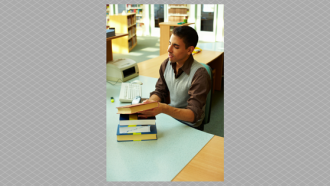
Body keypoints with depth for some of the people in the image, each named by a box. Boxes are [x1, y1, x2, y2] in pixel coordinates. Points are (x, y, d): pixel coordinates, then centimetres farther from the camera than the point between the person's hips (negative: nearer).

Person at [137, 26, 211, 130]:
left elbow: (194, 115, -26)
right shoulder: (166, 64, -3)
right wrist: (150, 102, -16)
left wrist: (164, 109, -42)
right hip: (170, 115, 6)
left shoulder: (199, 74, -23)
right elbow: (160, 92, 8)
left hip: (189, 126, -6)